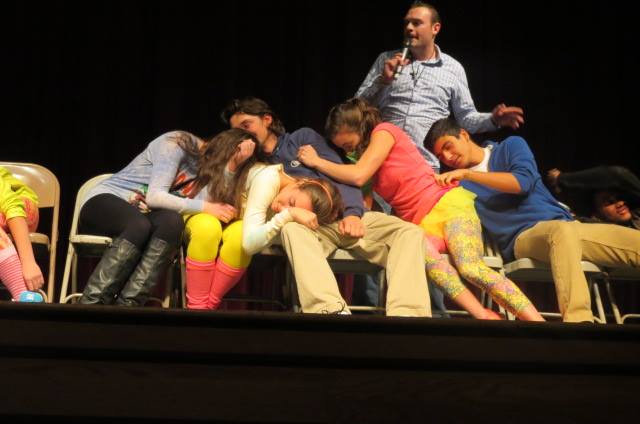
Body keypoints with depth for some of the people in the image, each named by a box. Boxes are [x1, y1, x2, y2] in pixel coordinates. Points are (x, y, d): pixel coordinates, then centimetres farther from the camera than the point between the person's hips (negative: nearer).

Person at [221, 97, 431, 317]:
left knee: (409, 232, -25)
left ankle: (405, 313, -46)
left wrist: (352, 212, -13)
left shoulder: (303, 137, 18)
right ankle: (331, 310, -59)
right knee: (291, 228, -39)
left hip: (343, 215, 1)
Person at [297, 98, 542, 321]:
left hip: (446, 204, -5)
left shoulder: (384, 131, -1)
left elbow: (358, 176, -14)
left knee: (471, 269, -30)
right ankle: (483, 316, -42)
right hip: (420, 223, 5)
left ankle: (538, 321, -32)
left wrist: (317, 162, -3)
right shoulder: (370, 159, 23)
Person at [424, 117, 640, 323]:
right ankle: (578, 319, -56)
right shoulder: (456, 182, 15)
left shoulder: (511, 146, 13)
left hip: (564, 224, 3)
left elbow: (523, 182, -6)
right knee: (563, 232, -40)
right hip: (523, 238, -2)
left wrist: (467, 174, -11)